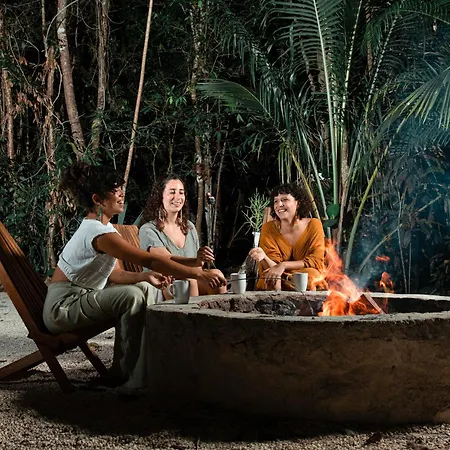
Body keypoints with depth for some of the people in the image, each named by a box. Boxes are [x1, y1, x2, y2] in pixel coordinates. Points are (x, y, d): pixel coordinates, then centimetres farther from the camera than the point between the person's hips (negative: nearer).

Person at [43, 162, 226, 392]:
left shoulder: (96, 227, 9)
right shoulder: (98, 232, -23)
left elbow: (115, 275, 9)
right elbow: (150, 260, -30)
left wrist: (146, 276, -9)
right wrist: (198, 273, -30)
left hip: (83, 297, 10)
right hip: (63, 306, -10)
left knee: (145, 288, 7)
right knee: (132, 297, -27)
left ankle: (144, 363, 6)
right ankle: (128, 375, -15)